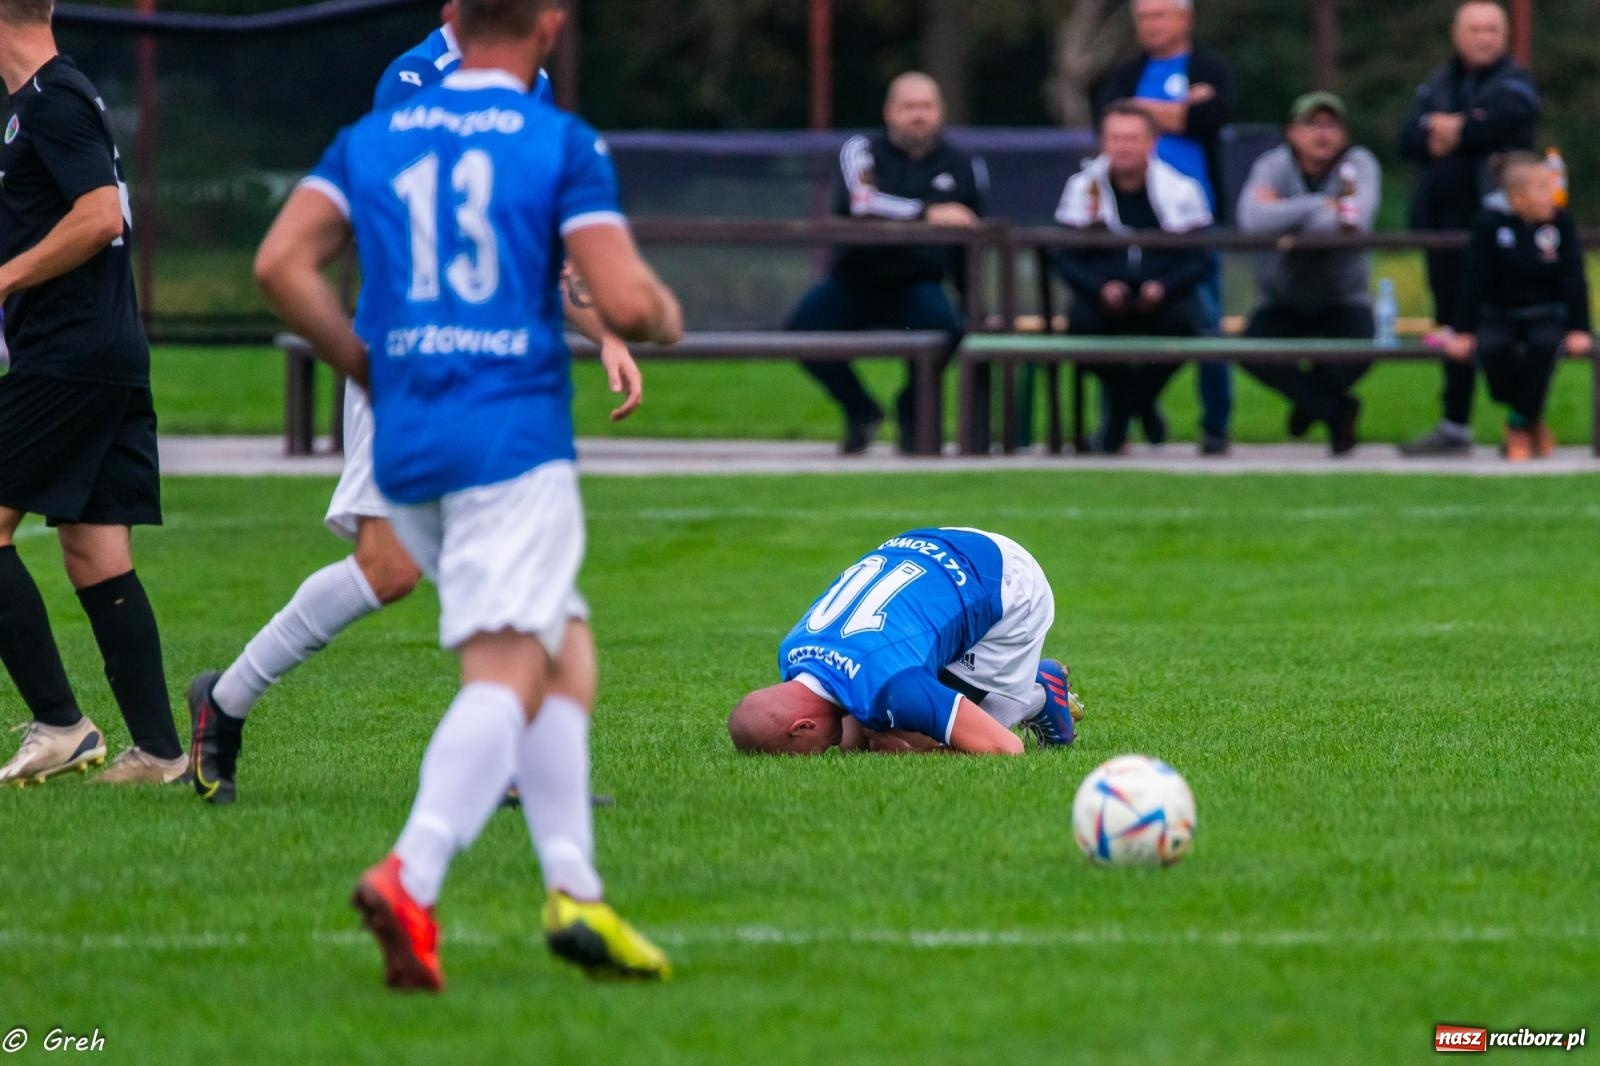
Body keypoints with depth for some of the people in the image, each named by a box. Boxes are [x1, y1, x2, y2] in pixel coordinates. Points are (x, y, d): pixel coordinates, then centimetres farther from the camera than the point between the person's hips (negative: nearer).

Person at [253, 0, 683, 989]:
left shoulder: (370, 139, 12)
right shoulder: (564, 145, -2)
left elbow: (282, 262, 1)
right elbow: (623, 301, -11)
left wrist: (365, 362, 13)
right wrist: (666, 314, 12)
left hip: (404, 450, 6)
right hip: (516, 441, -6)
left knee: (566, 646, 18)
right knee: (507, 675, -11)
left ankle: (575, 888, 10)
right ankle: (410, 877, -33)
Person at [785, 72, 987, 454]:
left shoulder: (964, 167, 9)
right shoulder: (863, 150, 0)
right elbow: (857, 201, -22)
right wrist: (927, 214, -30)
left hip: (917, 283, 1)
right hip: (855, 279, -1)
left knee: (945, 327, -32)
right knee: (802, 329, -25)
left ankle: (913, 409, 1)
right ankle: (860, 410, 4)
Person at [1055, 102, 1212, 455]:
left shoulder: (1179, 189, 5)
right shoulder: (1083, 187, 7)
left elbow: (1198, 261, 2)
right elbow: (1066, 260, 2)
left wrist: (1163, 288, -19)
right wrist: (1100, 289, -19)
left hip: (1162, 296, 0)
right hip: (1105, 297, 0)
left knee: (1184, 321, -34)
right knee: (1082, 323, -33)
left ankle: (1140, 397, -2)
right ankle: (1124, 402, -3)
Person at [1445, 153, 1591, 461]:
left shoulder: (1560, 222, -6)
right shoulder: (1490, 224, -11)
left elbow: (1573, 279, -7)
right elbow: (1474, 279, -11)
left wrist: (1579, 330, -16)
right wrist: (1463, 332, -16)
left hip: (1546, 317, 1)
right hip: (1500, 317, -1)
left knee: (1545, 343, -34)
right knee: (1491, 347, -34)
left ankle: (1520, 425, -12)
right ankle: (1533, 422, -8)